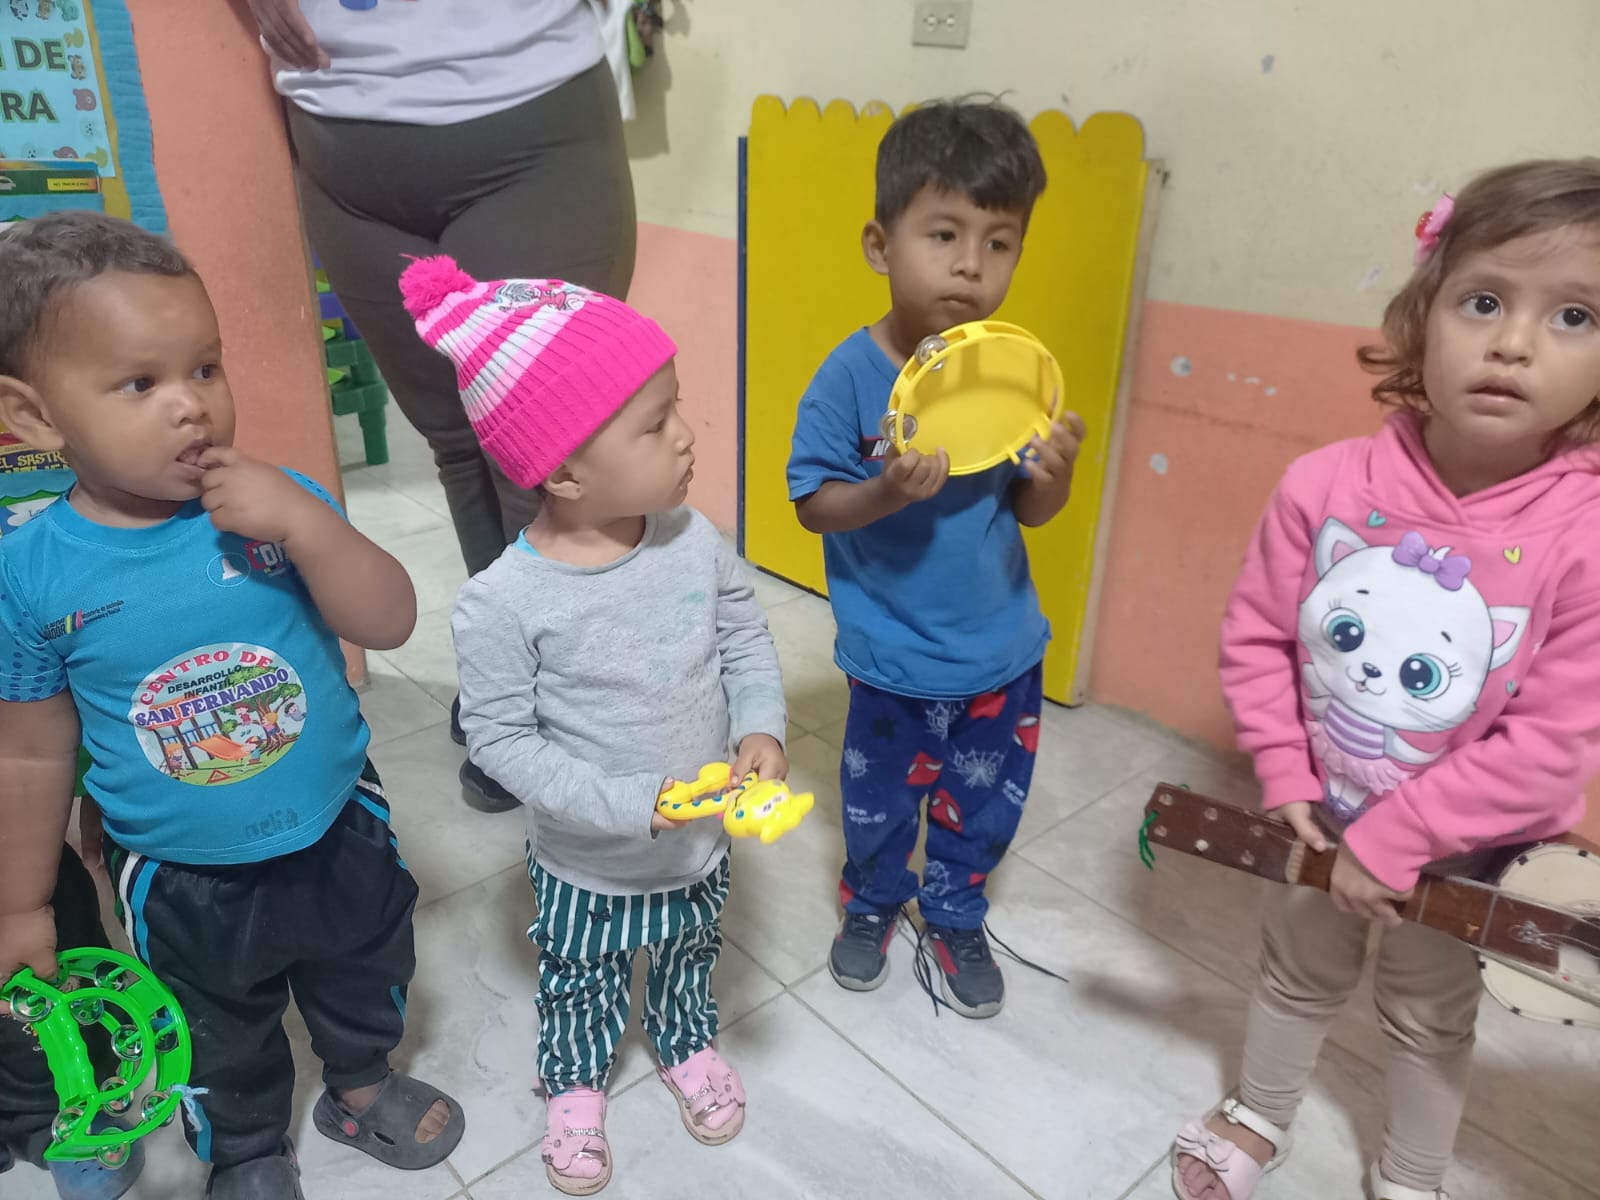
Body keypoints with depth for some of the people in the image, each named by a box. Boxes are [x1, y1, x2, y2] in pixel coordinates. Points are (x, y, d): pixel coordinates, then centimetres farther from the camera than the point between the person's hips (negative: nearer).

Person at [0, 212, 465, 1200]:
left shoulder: (277, 503, -18)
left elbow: (390, 624, -22)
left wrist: (303, 523, -36)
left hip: (338, 832, 1)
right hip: (182, 885, 0)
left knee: (365, 977, 27)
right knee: (224, 1040, 25)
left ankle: (362, 1085, 59)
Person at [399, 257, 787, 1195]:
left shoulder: (695, 541, -17)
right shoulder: (505, 604, -29)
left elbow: (748, 640, -4)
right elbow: (501, 740, -21)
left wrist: (762, 731, -20)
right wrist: (628, 806, -27)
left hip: (702, 840, 4)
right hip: (588, 862, -3)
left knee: (692, 956, 31)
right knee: (581, 982, 26)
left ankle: (689, 1043, 63)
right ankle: (575, 1082, 57)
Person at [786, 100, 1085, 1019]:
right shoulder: (851, 375, -19)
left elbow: (1029, 511, -2)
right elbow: (812, 504, -14)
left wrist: (1057, 473, -24)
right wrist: (888, 491, -31)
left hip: (1003, 649, 3)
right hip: (894, 657, -2)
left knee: (984, 808, 20)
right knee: (880, 799, 20)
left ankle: (957, 918, 49)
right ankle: (872, 903, 51)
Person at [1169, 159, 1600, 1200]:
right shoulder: (1326, 486, -22)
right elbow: (1255, 637, -11)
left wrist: (1396, 838, -22)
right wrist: (1286, 779, -14)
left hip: (1464, 848, -1)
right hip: (1321, 817, 2)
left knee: (1432, 1016, 25)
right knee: (1298, 976, 26)